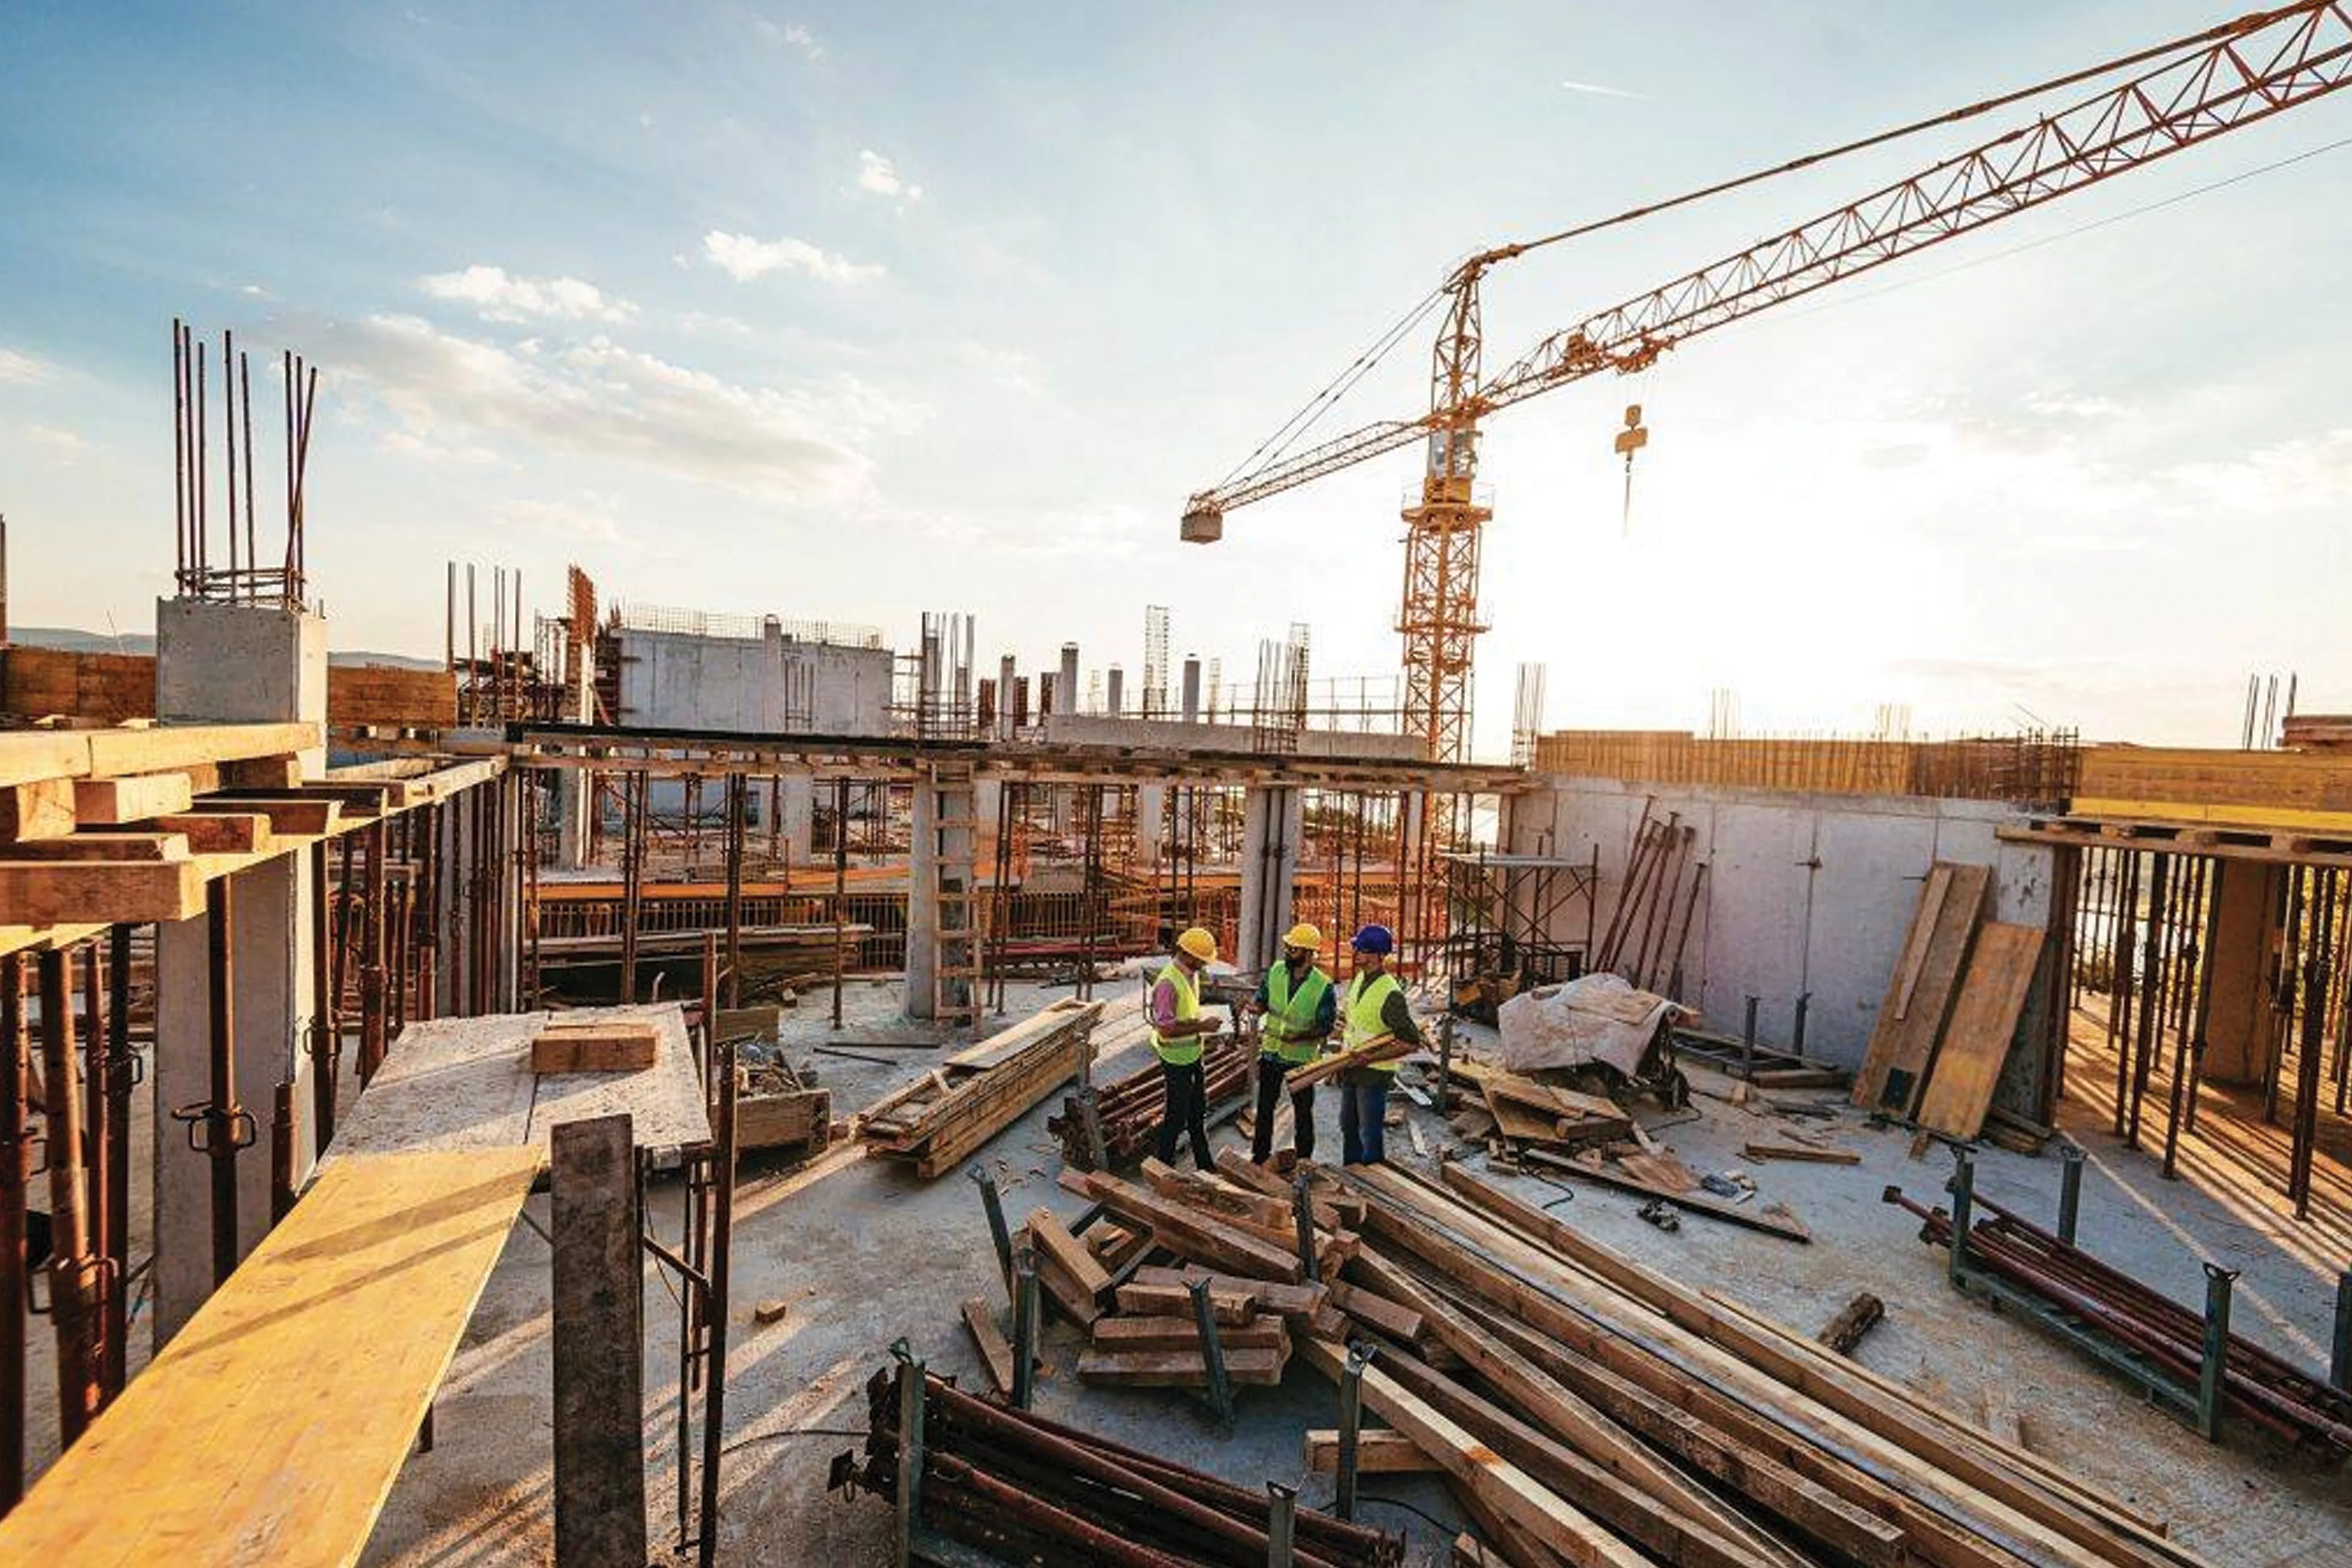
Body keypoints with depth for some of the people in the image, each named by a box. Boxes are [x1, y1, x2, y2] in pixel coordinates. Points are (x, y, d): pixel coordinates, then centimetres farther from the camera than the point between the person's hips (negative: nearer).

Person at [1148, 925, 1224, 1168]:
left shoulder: (1192, 974, 3)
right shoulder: (1168, 984, -27)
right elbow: (1165, 1029, -27)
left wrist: (1202, 1020, 4)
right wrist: (1201, 1027, -25)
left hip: (1192, 1053, 9)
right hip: (1176, 1058, -9)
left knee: (1198, 1111, 20)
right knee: (1176, 1115, 4)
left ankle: (1205, 1165, 35)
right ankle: (1164, 1166, 22)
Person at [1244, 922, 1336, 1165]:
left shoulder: (1324, 987, -17)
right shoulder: (1275, 972, -5)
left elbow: (1326, 1027, -13)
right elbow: (1261, 1002, 4)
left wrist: (1299, 1036, -27)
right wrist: (1255, 1007, -20)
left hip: (1302, 1058, -4)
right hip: (1271, 1053, 4)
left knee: (1303, 1112, 12)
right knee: (1265, 1107, 15)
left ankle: (1304, 1161, 30)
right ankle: (1259, 1157, 31)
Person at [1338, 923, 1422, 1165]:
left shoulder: (1391, 994, -24)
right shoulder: (1359, 979, 2)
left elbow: (1411, 1039, -24)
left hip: (1374, 1074, -9)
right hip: (1351, 1069, 9)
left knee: (1370, 1134, 5)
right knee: (1348, 1127, 22)